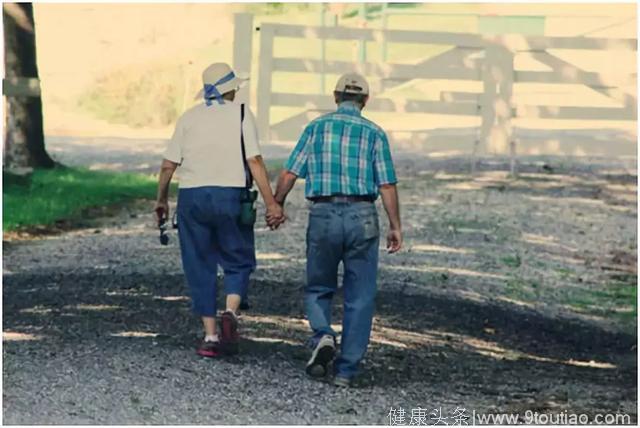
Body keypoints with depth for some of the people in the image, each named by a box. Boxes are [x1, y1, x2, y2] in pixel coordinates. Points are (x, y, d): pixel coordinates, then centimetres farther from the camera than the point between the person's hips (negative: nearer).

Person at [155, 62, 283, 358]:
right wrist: (271, 203, -8)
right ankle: (230, 313, -14)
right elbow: (254, 161, -8)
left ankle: (210, 336, 4)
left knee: (200, 267, 8)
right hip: (230, 196, -2)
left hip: (192, 197, 2)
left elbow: (168, 165, 5)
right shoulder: (240, 114, 1)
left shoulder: (189, 117, 9)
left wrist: (161, 200, 19)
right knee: (238, 262, 12)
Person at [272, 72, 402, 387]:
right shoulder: (374, 133, 3)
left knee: (318, 289, 17)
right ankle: (346, 370, 4)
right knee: (359, 298, 7)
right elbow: (387, 185, -2)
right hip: (362, 217, 0)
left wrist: (276, 206, 16)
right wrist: (395, 226, 5)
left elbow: (288, 175, 1)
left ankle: (323, 336, -11)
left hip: (323, 215, 0)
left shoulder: (316, 128, 4)